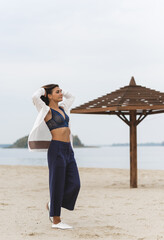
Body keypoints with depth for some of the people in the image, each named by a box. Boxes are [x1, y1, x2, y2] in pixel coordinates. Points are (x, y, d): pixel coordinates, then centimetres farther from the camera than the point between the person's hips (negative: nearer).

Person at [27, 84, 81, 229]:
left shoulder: (62, 108, 18)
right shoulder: (47, 110, -4)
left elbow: (71, 97, 37)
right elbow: (35, 97, -22)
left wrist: (61, 91, 23)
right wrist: (42, 90, -2)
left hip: (68, 151, 8)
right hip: (56, 150, -8)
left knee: (74, 184, 2)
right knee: (57, 184, -3)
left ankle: (52, 205, 23)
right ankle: (56, 220, 5)